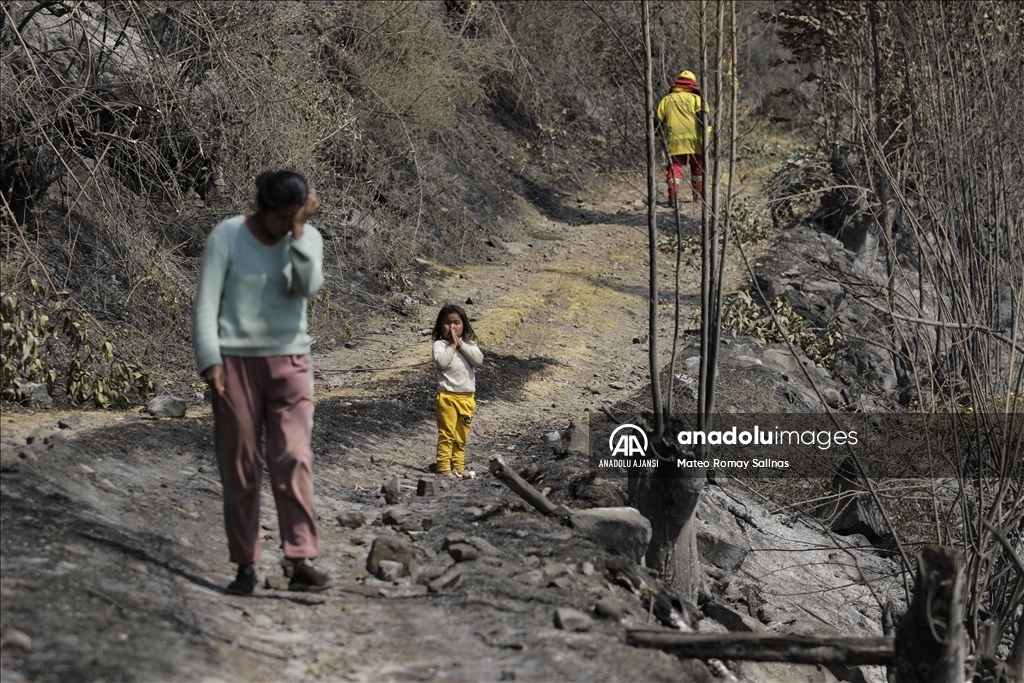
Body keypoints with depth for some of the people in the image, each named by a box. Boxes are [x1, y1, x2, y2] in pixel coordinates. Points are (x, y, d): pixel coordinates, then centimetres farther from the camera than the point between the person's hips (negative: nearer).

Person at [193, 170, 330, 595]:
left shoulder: (308, 238, 3)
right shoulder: (227, 236, -5)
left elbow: (308, 286, -15)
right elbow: (206, 303, -7)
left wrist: (299, 231, -16)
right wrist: (209, 360, -15)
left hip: (289, 362, 2)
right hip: (236, 361, -1)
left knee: (293, 458, -12)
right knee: (240, 467, 2)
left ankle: (301, 562, -16)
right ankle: (245, 566, 9)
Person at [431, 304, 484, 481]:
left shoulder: (469, 344, 10)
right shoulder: (439, 345, -3)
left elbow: (478, 360, -7)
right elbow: (441, 362, -20)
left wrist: (461, 344, -9)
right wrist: (452, 346, -12)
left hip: (467, 396, 5)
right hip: (448, 395, -5)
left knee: (461, 436, 12)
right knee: (447, 434, -7)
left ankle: (458, 467, 19)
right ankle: (444, 468, -6)